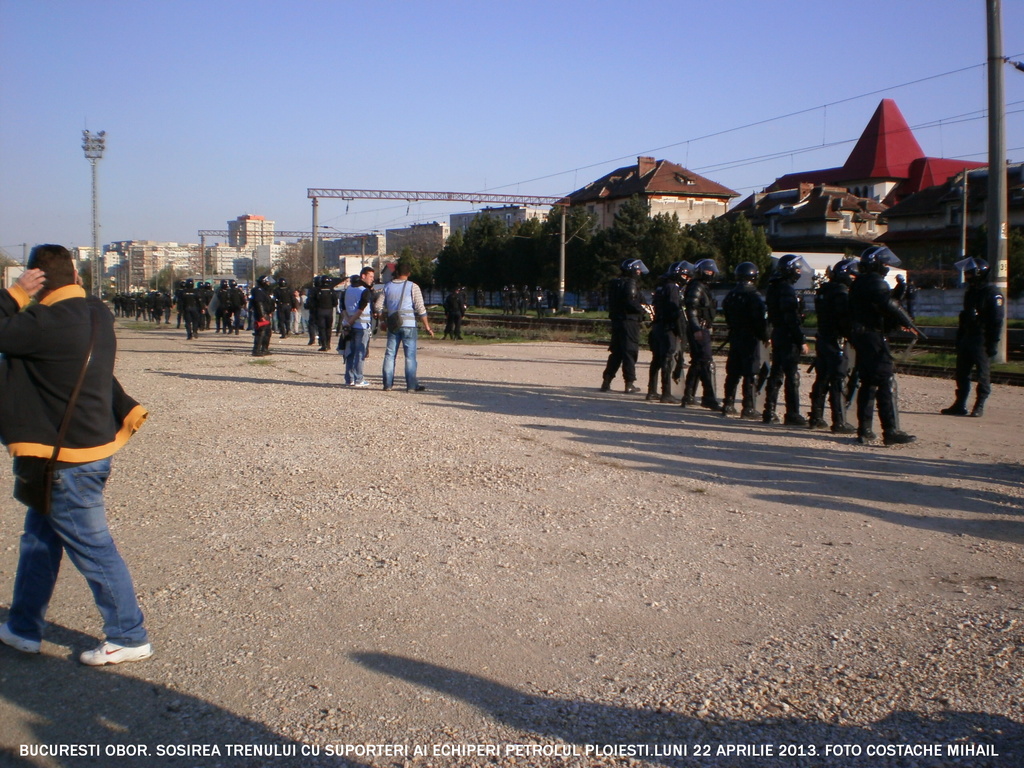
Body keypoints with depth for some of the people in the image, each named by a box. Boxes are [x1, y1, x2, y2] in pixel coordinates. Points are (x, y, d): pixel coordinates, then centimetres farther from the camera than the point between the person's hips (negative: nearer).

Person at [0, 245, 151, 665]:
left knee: (93, 550, 1)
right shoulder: (96, 313, 6)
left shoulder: (49, 322, -23)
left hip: (66, 459, -10)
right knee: (38, 538, 21)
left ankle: (129, 638, 12)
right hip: (89, 445, 10)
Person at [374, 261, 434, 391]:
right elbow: (420, 308, -8)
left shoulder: (388, 287, 8)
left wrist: (385, 317, 22)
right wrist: (427, 326, -3)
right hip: (409, 324, -3)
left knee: (390, 354, 9)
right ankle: (411, 385, -1)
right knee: (410, 356, 0)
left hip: (393, 325, 3)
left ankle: (387, 384, 8)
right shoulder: (412, 287, -3)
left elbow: (378, 307, 7)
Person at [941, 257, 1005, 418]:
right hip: (967, 339, 8)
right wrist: (959, 339, 17)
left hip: (982, 342, -8)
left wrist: (993, 343, -17)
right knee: (961, 373, 9)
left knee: (983, 374, -2)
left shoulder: (992, 293, -9)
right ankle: (960, 405, 15)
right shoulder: (970, 292, 16)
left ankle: (979, 406, 4)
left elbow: (997, 320, -13)